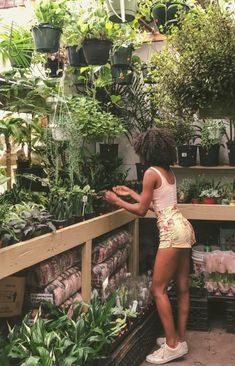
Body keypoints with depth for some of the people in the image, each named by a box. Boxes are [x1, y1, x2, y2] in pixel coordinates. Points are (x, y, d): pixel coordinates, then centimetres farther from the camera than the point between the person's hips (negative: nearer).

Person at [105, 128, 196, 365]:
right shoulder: (168, 172, 15)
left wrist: (116, 201, 5)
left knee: (158, 289, -2)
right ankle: (179, 339, 23)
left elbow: (142, 210, -7)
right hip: (183, 228, 10)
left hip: (172, 232, -9)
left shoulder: (151, 173, -10)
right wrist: (130, 192, 29)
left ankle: (172, 346, 2)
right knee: (182, 288, 13)